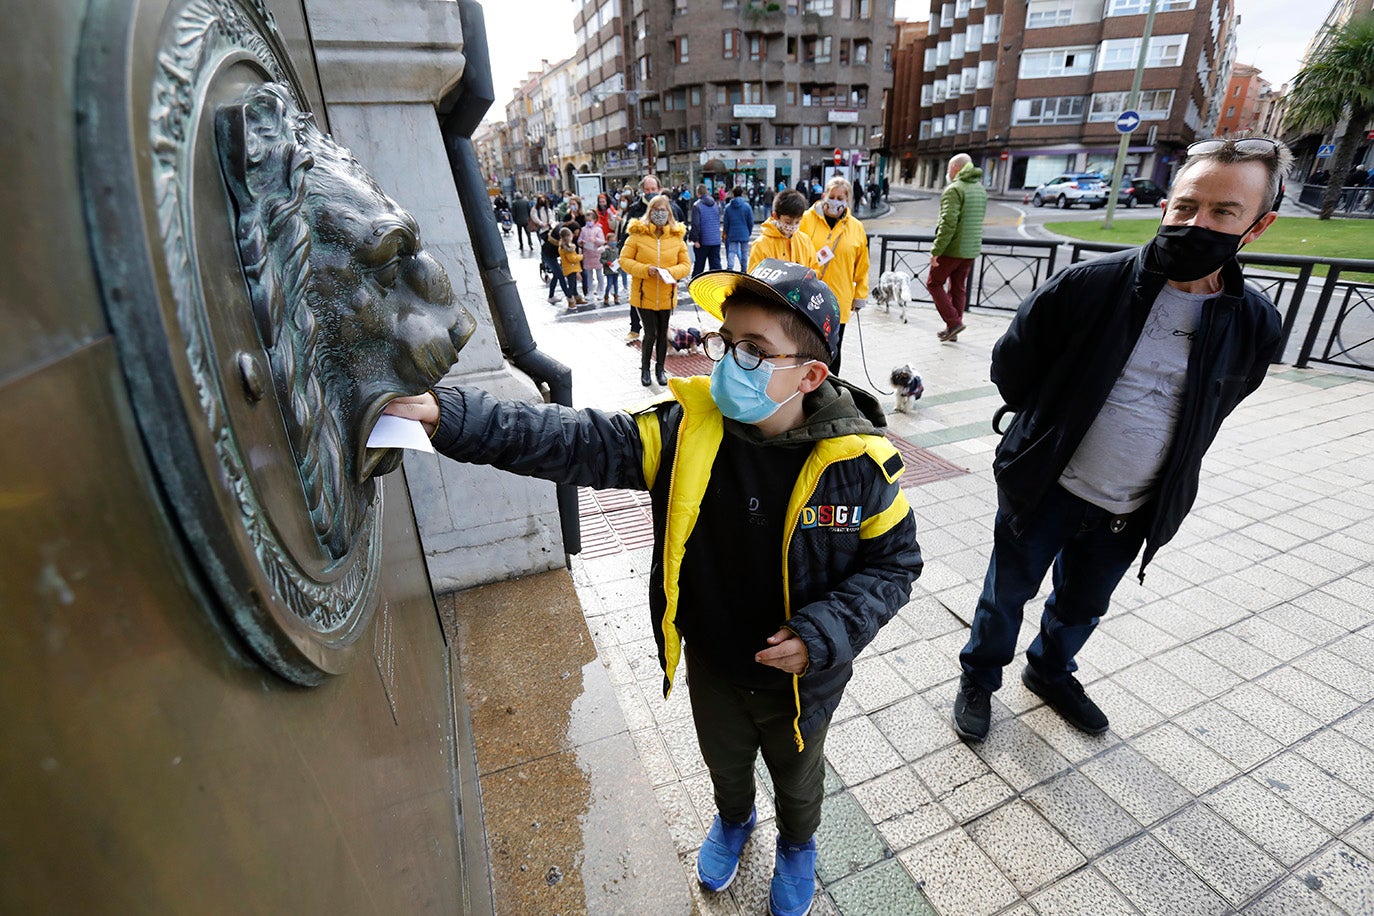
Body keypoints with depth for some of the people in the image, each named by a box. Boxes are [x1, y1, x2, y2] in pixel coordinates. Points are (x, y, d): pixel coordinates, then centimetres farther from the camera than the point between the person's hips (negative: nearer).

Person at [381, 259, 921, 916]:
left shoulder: (857, 461, -25)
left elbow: (895, 561, -12)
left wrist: (823, 634, -26)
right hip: (712, 665, 2)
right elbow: (579, 441, -28)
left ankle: (797, 843, 67)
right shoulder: (687, 428, -22)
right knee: (723, 763, 33)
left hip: (800, 682, -1)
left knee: (797, 780, 31)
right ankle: (734, 819, 70)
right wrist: (449, 417, -39)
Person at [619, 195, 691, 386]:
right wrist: (645, 269, -19)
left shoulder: (676, 237, 3)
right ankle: (644, 369, 18)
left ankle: (660, 369, 28)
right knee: (651, 333, -3)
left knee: (663, 334, 11)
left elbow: (685, 265, 5)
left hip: (666, 296, 3)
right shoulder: (638, 234, -5)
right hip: (644, 294, -3)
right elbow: (624, 260, -5)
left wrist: (671, 272, -16)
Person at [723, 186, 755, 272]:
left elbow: (726, 222, 3)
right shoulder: (747, 206, -6)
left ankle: (729, 269, -16)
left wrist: (727, 233, 16)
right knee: (744, 253, 11)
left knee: (731, 253, 0)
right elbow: (751, 221, -3)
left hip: (732, 235, 1)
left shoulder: (728, 207, -1)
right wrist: (749, 232, 12)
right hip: (744, 234, -1)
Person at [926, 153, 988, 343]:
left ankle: (953, 322, -4)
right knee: (958, 288, 14)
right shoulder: (981, 189, 13)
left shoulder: (954, 189, -14)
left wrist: (936, 250, -21)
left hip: (952, 249, -8)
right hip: (972, 250, 8)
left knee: (934, 283, 6)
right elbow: (979, 219, 18)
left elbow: (948, 223, -23)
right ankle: (953, 331, 19)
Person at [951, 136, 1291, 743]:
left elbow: (1210, 415, 11)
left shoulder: (1255, 327, -5)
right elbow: (1011, 367, -5)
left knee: (1082, 607, 24)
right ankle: (979, 677, 39)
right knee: (1007, 594, 14)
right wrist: (1053, 429, 4)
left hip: (1130, 514, 4)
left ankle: (1050, 671, 52)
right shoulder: (1090, 284, -16)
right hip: (1045, 490, -3)